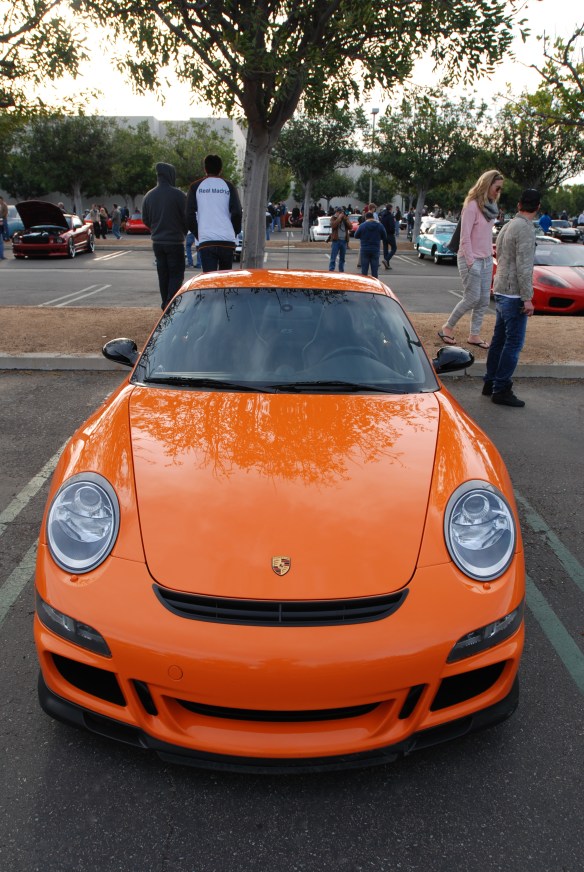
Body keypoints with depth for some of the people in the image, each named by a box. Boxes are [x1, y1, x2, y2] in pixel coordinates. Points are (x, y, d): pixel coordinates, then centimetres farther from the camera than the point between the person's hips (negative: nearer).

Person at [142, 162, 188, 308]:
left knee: (163, 274, 14)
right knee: (176, 274, -1)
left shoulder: (149, 196, 5)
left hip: (157, 242, 6)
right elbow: (186, 218, -8)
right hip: (175, 241, -5)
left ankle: (165, 303, 18)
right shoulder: (178, 194, -13)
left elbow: (145, 220, 11)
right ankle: (171, 304, -11)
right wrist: (183, 232, 11)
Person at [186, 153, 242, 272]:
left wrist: (198, 234, 14)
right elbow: (237, 213, 0)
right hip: (227, 240, 1)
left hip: (206, 241, -1)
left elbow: (190, 215, 2)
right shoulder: (229, 187, 7)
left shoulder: (196, 187, 7)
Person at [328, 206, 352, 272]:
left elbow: (350, 226, 2)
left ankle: (341, 271, 15)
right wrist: (339, 218, -12)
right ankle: (331, 271, -10)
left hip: (344, 240, 4)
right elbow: (333, 225, -16)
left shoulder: (345, 219, 14)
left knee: (342, 258, 9)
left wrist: (346, 219, -7)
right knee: (333, 258, -9)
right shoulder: (333, 218, 4)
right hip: (336, 240, -4)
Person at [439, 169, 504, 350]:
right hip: (471, 259, -8)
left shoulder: (490, 205, 12)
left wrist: (490, 254, 9)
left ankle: (474, 335, 14)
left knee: (484, 300, 6)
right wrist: (470, 262, -18)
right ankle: (448, 327, 12)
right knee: (472, 298, -6)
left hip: (486, 259, 8)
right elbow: (465, 237, -17)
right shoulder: (472, 205, -14)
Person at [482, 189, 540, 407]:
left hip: (501, 291, 9)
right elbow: (523, 267, -20)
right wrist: (527, 298, -19)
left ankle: (490, 383, 21)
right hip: (514, 295, -9)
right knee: (514, 344, -5)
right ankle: (501, 390, -2)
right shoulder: (526, 228, -15)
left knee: (499, 340, 15)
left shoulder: (508, 226, 14)